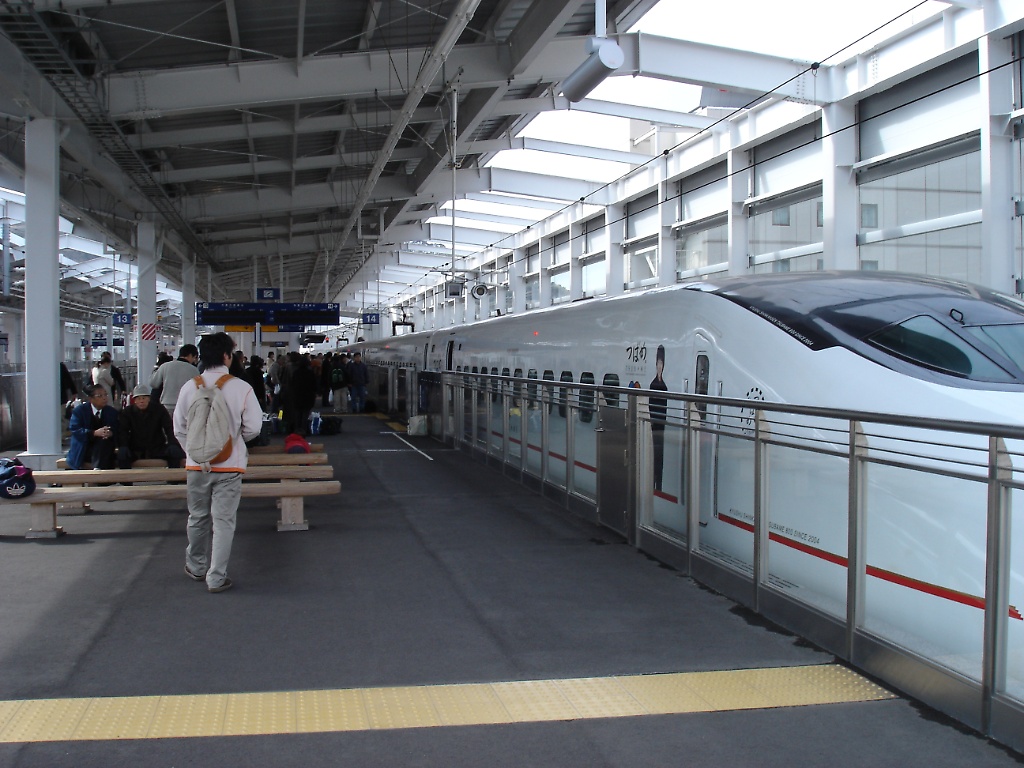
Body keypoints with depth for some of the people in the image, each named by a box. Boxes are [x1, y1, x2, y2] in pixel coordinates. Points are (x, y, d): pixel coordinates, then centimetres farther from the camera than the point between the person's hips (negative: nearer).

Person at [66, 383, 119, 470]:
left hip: (103, 451, 3)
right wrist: (95, 433, -27)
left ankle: (98, 469, -41)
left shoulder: (111, 412, 9)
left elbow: (117, 431, 2)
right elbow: (75, 430, -11)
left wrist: (111, 433, -25)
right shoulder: (79, 410, 0)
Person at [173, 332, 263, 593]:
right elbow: (253, 427, -7)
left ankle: (196, 567, 34)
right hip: (229, 465, -3)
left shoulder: (190, 387, -4)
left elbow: (179, 428, 2)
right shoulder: (241, 388, -11)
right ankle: (216, 578, 7)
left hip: (197, 464, 3)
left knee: (197, 518, 18)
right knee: (223, 521, 4)